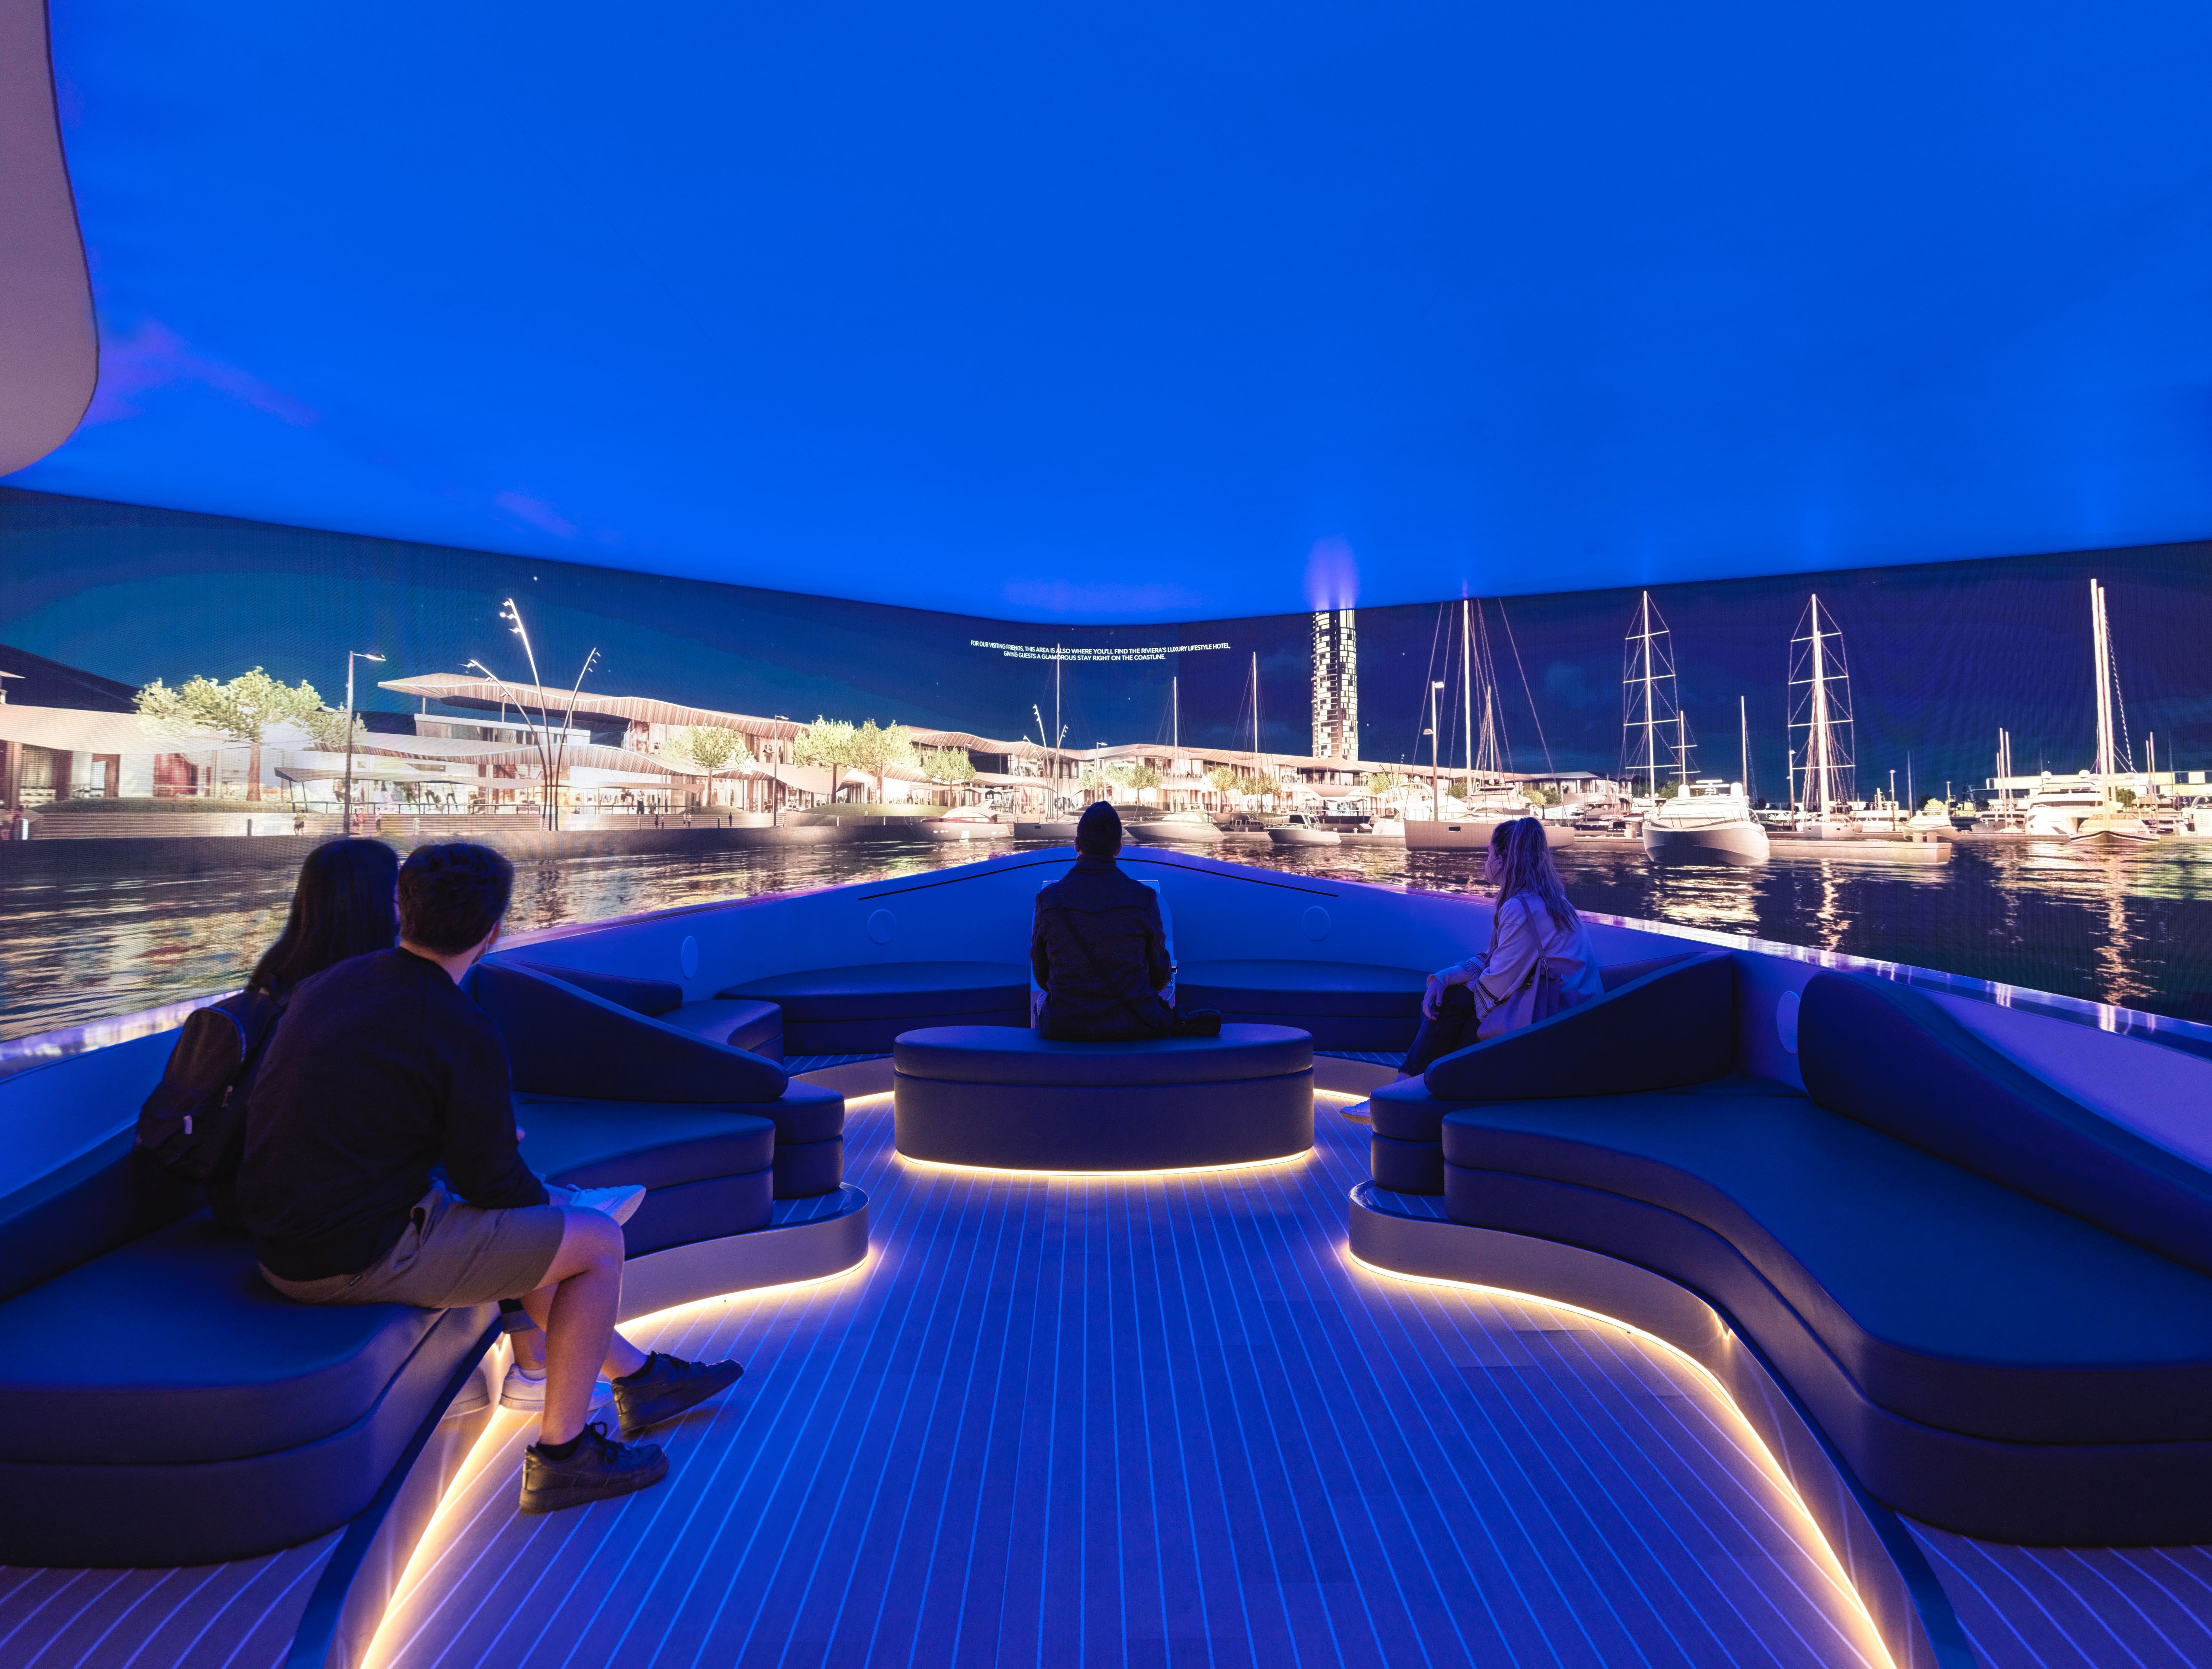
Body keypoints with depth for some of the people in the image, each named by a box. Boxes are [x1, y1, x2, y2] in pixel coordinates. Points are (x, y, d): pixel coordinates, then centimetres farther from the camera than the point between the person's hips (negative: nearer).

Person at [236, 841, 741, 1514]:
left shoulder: (327, 983, 2)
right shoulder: (465, 1034, -22)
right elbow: (492, 1182, -14)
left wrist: (486, 1134, 24)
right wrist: (549, 1204, 9)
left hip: (280, 1242, 9)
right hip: (359, 1261, -9)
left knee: (529, 1226, 24)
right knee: (598, 1240, 1)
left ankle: (638, 1376, 35)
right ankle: (560, 1454, 13)